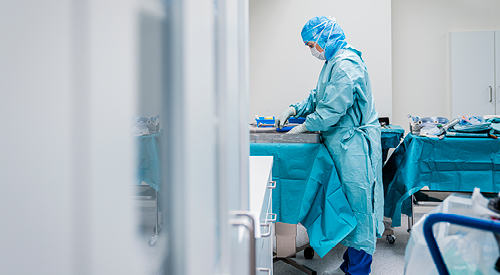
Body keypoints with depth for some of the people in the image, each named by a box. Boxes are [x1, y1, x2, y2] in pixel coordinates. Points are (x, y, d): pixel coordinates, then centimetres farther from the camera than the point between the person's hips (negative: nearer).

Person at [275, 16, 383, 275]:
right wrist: (294, 110, 9)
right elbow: (318, 97, 23)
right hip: (342, 144, 10)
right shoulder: (333, 62, 15)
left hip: (353, 144, -10)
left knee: (357, 203, -3)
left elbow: (332, 110, -21)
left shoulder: (346, 65, -18)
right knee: (348, 203, 15)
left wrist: (304, 127, -9)